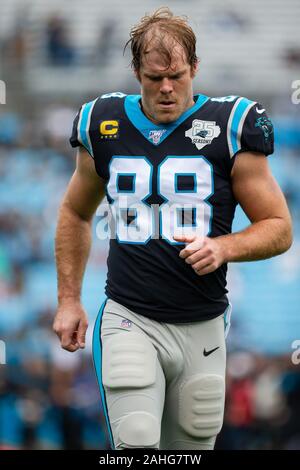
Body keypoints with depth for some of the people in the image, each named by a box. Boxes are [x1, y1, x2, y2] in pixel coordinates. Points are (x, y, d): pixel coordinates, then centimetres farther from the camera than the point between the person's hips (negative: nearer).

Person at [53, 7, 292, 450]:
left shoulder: (229, 128, -4)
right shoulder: (105, 126, 4)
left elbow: (279, 228, 1)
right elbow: (75, 214, 21)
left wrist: (223, 248, -18)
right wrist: (69, 300, 15)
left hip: (203, 328, 0)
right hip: (129, 324, 0)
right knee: (136, 447, -19)